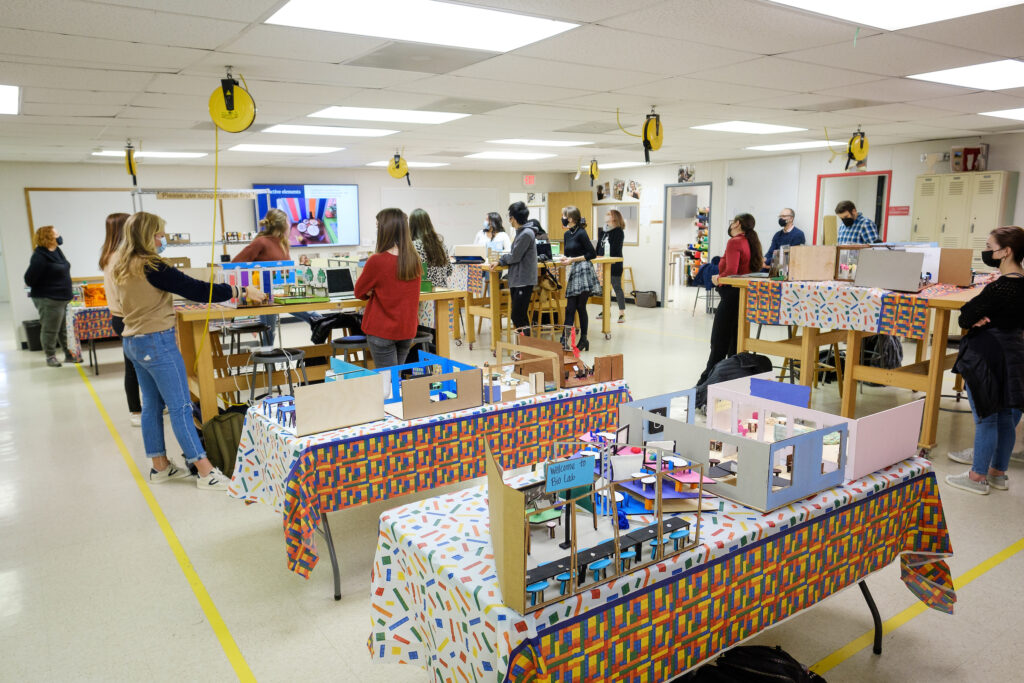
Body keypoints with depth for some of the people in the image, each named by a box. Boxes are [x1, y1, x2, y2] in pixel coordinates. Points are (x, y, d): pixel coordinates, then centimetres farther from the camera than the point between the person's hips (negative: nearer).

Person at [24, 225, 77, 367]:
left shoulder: (57, 251, 5)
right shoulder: (40, 256, -18)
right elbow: (29, 279, -16)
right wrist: (41, 291, -2)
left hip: (64, 298, 8)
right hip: (48, 300, -8)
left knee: (65, 329, 14)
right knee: (50, 330, 3)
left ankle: (69, 355, 23)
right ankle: (50, 356, 16)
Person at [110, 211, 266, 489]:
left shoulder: (120, 267, 9)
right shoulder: (151, 267, -19)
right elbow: (197, 289, -21)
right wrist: (243, 292, -16)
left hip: (133, 341, 9)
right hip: (157, 341, -9)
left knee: (152, 404, 15)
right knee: (180, 406, -6)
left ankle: (159, 466, 23)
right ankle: (206, 472, -2)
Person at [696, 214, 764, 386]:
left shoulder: (734, 242, -12)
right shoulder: (751, 243, 11)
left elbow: (731, 271, -24)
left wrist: (718, 278, -5)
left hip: (732, 293, -8)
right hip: (747, 293, 8)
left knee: (719, 342, -4)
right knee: (735, 341, 12)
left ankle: (708, 380, 0)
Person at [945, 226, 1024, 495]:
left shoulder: (999, 288, -23)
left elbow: (965, 318, -20)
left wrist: (973, 321, 0)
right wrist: (983, 320, -6)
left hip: (988, 359, -9)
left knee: (986, 418, 2)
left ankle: (978, 477, 14)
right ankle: (998, 472, 30)